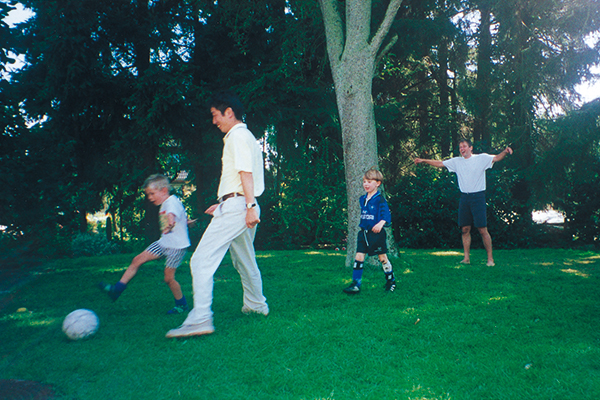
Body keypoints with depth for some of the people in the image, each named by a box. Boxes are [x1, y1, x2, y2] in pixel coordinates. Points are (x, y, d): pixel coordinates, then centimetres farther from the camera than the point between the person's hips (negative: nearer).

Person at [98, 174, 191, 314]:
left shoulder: (172, 202, -19)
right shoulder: (164, 204, 11)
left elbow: (171, 215, -44)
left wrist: (169, 224, -60)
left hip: (177, 246, -9)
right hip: (164, 242, 10)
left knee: (168, 278, -6)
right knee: (137, 260, 2)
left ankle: (181, 305, 14)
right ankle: (117, 289, 9)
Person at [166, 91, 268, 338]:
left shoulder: (237, 136, -7)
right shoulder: (245, 136, 23)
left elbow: (246, 172, -19)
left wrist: (250, 206, -26)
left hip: (235, 206, -11)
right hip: (240, 207, 11)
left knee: (202, 260, -15)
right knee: (244, 260, 23)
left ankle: (200, 320, -19)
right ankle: (256, 305, 37)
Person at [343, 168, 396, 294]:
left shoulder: (380, 199, -11)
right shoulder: (362, 199, 9)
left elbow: (386, 214, -18)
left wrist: (381, 223, -36)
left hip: (376, 233, -6)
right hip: (363, 232, 6)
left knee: (382, 257, 6)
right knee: (358, 257, -1)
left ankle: (391, 281, 25)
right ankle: (355, 284, 2)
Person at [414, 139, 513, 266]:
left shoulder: (481, 158, 1)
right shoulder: (456, 161, 12)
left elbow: (496, 158, -10)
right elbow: (440, 163, 16)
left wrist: (505, 152, -30)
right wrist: (423, 160, 13)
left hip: (478, 197, -4)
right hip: (464, 197, 4)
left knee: (482, 229, -5)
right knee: (465, 229, 6)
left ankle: (490, 258, 3)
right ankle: (466, 258, 12)